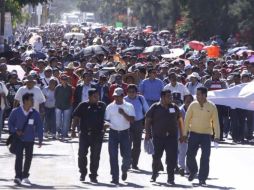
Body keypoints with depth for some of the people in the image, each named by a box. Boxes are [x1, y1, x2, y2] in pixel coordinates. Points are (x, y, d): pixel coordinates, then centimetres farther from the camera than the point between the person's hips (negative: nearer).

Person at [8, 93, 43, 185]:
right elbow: (10, 123, 1)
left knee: (28, 158, 10)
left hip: (30, 139, 3)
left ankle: (25, 175, 25)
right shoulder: (16, 112, -8)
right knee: (19, 157, -8)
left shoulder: (35, 113, -3)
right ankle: (18, 177, -7)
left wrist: (40, 139, 1)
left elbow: (39, 126, 3)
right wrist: (15, 131, -15)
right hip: (19, 139, -3)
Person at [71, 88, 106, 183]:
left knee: (95, 156, 3)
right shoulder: (83, 105, -1)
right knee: (82, 154, 3)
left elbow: (105, 118, 17)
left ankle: (93, 176, 11)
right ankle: (83, 173, 20)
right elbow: (76, 118, 1)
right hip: (84, 134, -1)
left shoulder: (102, 106, 6)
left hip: (97, 135, 1)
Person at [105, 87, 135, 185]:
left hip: (124, 133, -1)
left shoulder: (129, 106, 1)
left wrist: (123, 113, -20)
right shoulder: (110, 107, 5)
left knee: (127, 156, -2)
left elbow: (132, 120, -7)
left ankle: (124, 170, 30)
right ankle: (115, 177, 1)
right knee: (113, 156, -4)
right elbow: (107, 120, 6)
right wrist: (107, 124, -17)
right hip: (113, 133, 1)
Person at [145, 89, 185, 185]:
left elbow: (180, 121, 13)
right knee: (156, 157, 10)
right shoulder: (155, 108, 0)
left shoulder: (174, 107, 8)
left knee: (172, 157, -7)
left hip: (172, 136, 1)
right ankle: (154, 174, 33)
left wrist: (181, 135, 9)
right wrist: (147, 133, -4)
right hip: (158, 136, -1)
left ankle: (170, 177, -2)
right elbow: (148, 120, 3)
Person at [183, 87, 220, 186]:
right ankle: (193, 171, 30)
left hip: (206, 135, -2)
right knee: (190, 155, 3)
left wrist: (217, 136, -5)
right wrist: (184, 133, 4)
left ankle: (202, 178, 4)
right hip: (194, 133, 2)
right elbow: (187, 119, 6)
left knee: (205, 158, -4)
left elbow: (215, 122, 0)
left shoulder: (212, 107, -4)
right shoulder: (193, 105, 1)